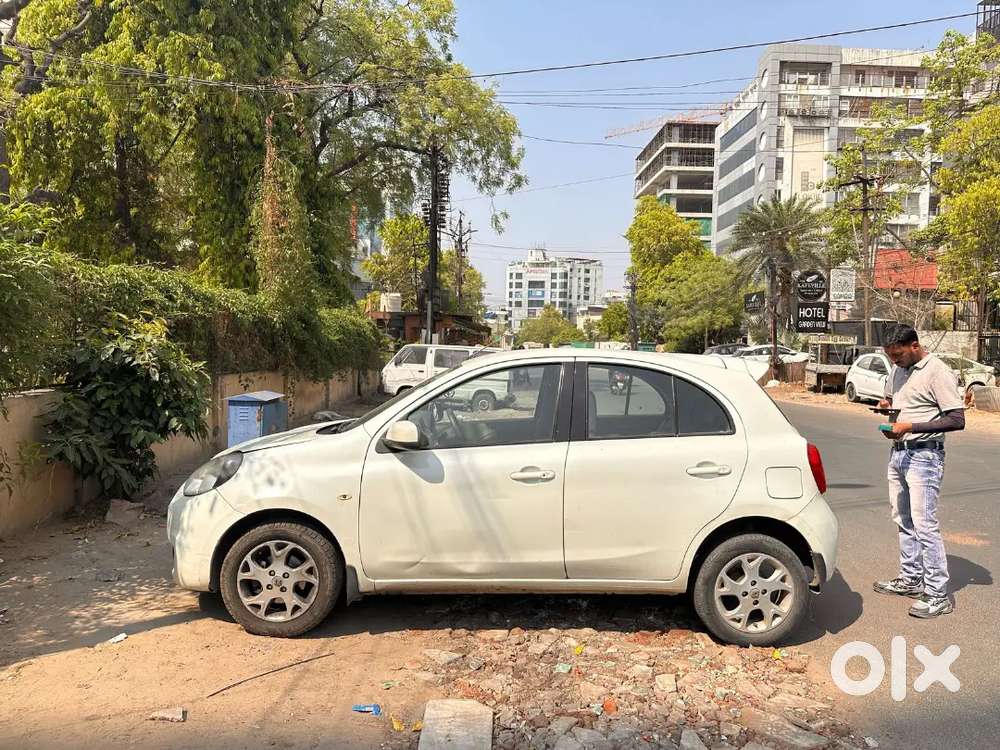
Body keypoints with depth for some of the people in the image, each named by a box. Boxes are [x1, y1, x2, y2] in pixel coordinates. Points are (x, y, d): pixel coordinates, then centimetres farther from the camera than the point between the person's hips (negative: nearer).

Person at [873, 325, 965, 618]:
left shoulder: (937, 372, -14)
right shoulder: (898, 370, 11)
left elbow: (957, 420, -18)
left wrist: (911, 426, -25)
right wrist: (886, 405, 2)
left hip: (923, 456, -9)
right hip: (898, 451, 9)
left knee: (924, 524, -9)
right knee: (903, 521, 15)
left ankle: (938, 595, -2)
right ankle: (911, 579, 27)